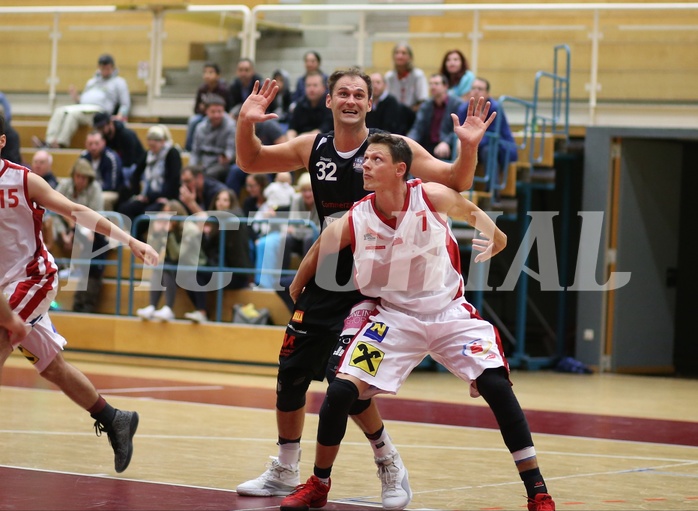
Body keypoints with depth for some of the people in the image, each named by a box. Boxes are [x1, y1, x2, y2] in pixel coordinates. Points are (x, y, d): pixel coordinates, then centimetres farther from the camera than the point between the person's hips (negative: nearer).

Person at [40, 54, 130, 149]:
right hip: (83, 107, 6)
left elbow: (125, 104, 8)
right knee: (59, 111, -24)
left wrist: (120, 116, -12)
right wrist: (75, 97, 7)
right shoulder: (92, 81, 32)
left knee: (73, 113, -34)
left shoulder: (118, 82, 16)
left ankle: (60, 144, -42)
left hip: (98, 109, -6)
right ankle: (50, 142, -38)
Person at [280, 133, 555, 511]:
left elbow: (478, 219, 5)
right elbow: (314, 260, 3)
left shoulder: (432, 197, -16)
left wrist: (490, 240, -7)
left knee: (496, 385, -18)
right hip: (394, 316, 1)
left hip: (449, 312, -1)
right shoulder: (353, 221, -13)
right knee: (340, 390, -13)